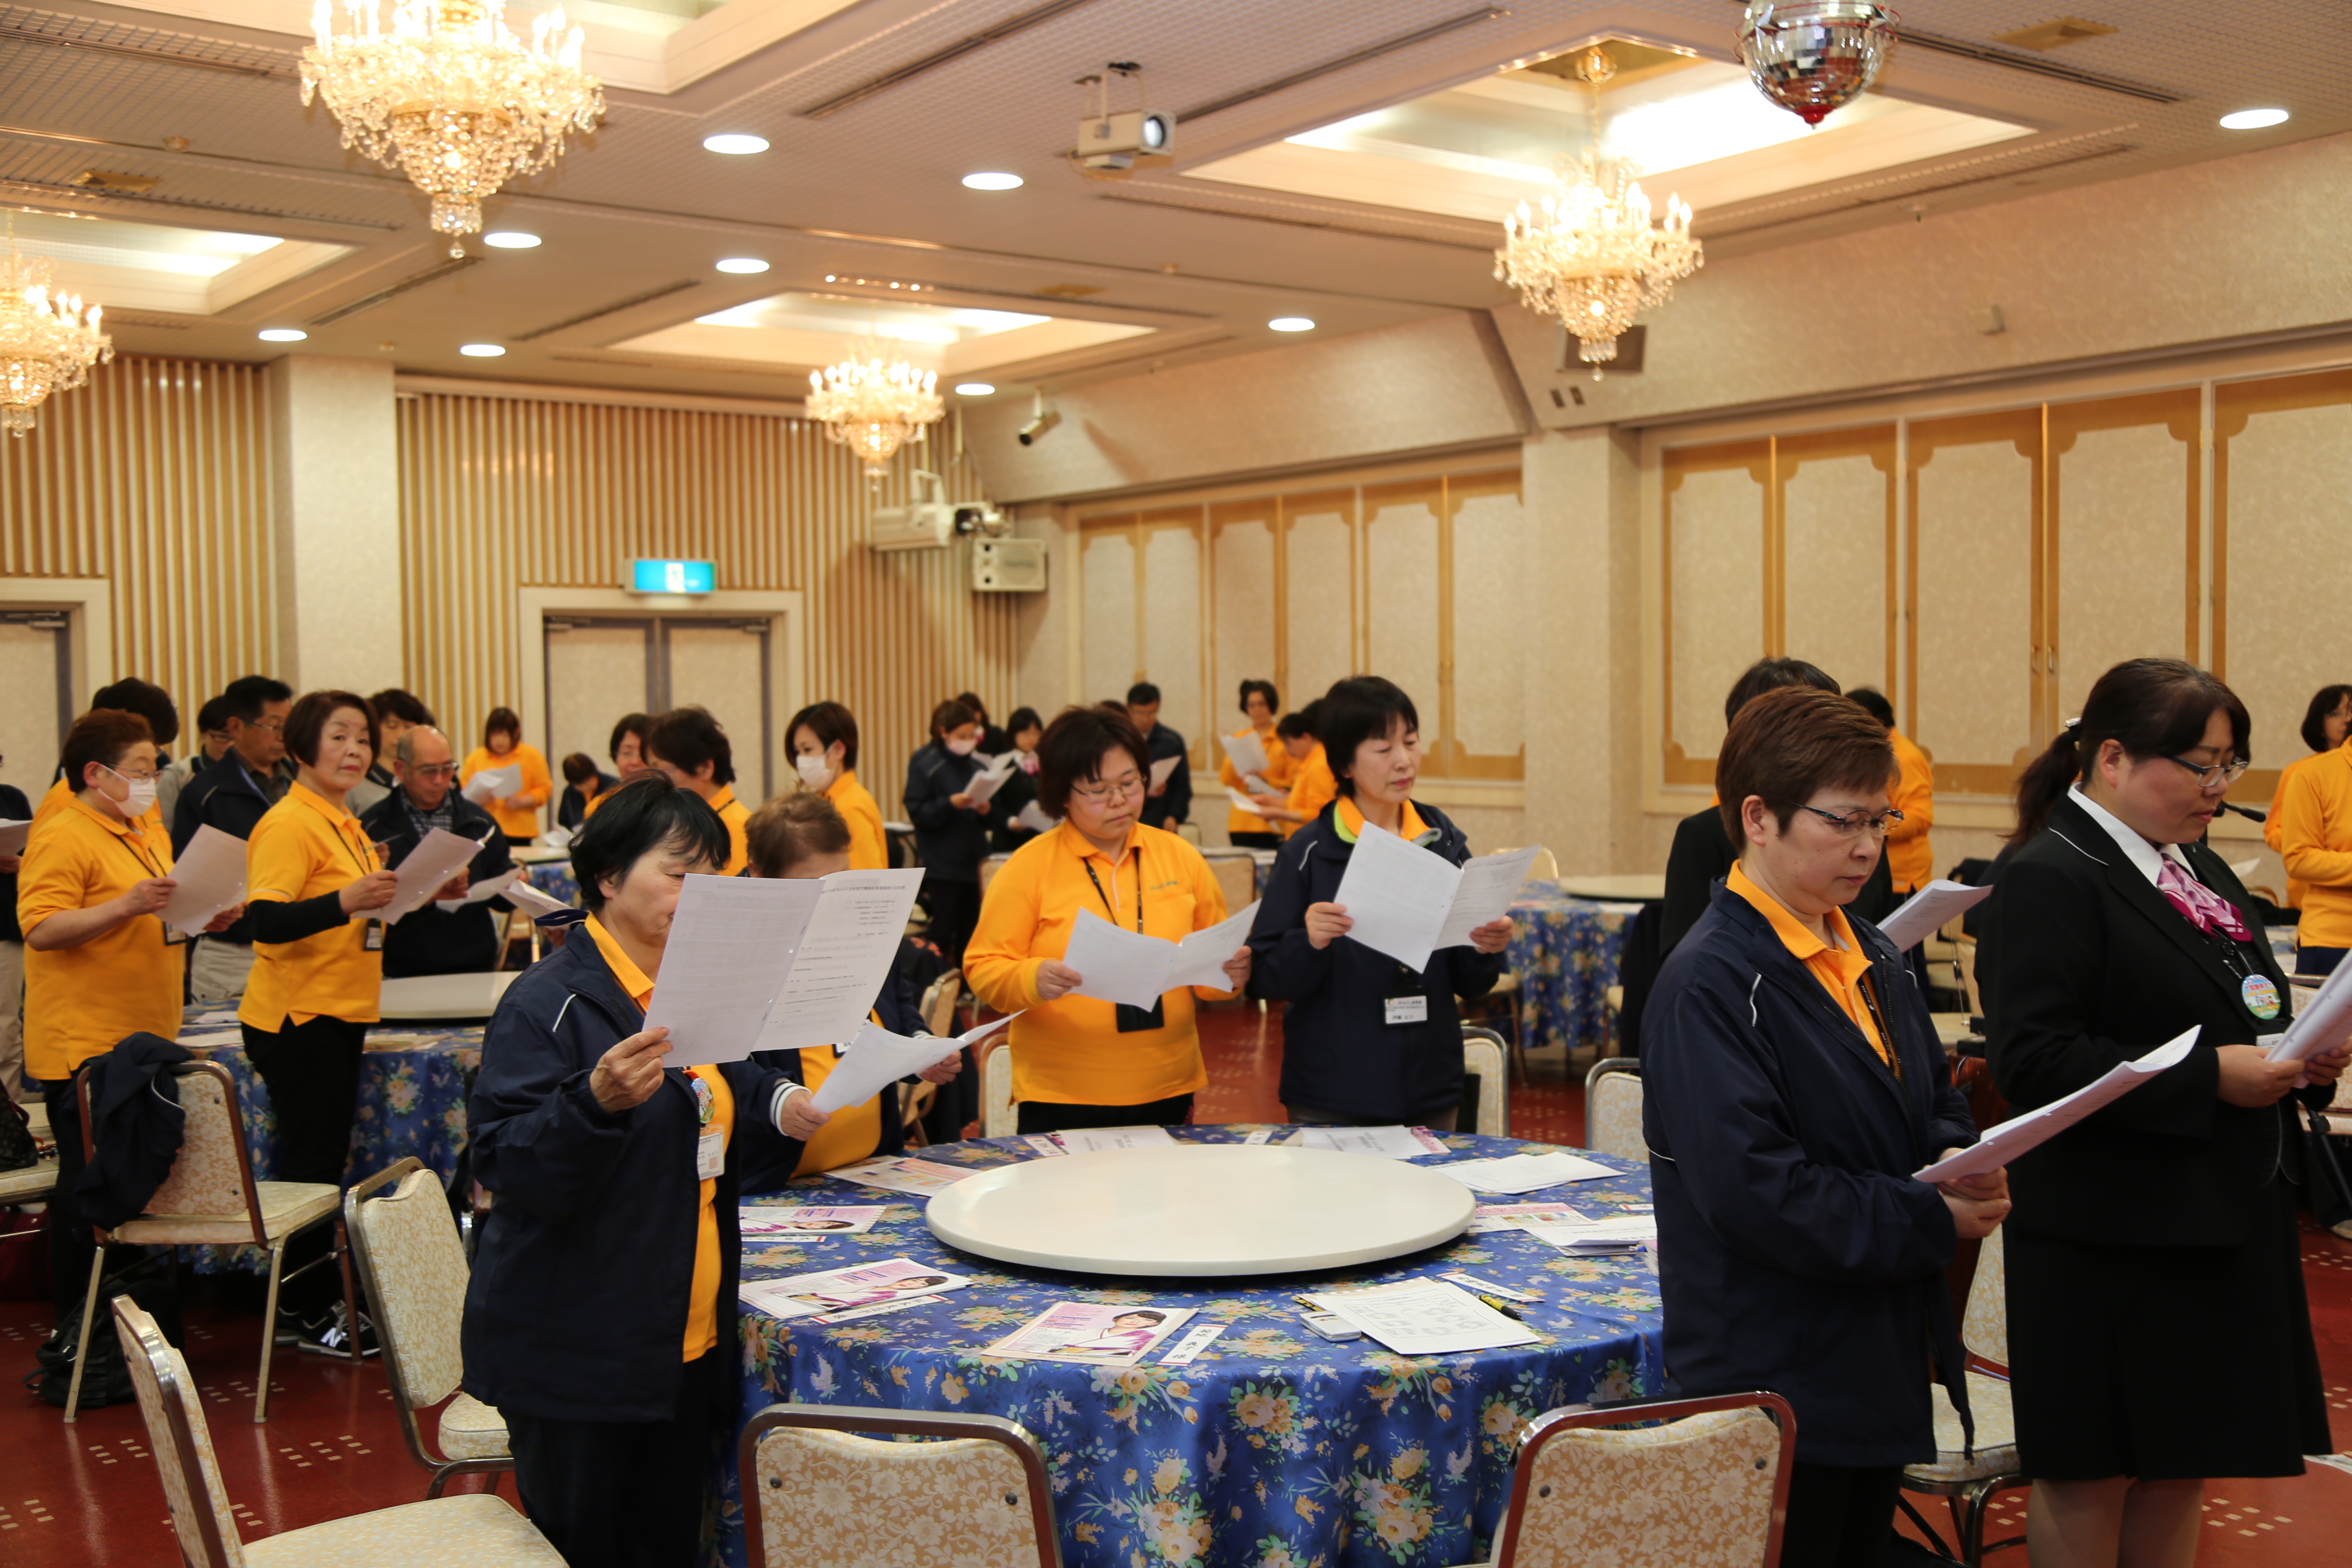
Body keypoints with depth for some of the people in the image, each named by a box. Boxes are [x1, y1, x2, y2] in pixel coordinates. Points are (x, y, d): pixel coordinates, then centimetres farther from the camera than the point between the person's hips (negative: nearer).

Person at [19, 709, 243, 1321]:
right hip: (85, 1048, -8)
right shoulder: (61, 838, -11)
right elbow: (41, 929, -21)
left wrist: (207, 916, 10)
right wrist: (126, 905, -29)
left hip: (145, 1043, 8)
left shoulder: (147, 832, 17)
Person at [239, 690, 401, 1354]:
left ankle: (309, 1302, 21)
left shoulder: (344, 825, 14)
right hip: (295, 1018, -9)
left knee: (324, 1160, 13)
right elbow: (267, 921, -24)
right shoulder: (288, 824, -15)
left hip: (338, 1016, 9)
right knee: (313, 1163, -4)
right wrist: (347, 901, -37)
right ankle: (309, 1312, 6)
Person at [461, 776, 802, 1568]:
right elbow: (507, 1167, -18)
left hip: (689, 1339, 7)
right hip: (575, 1349, -7)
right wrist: (596, 1102, -35)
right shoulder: (548, 1003, -12)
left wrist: (779, 1102, 6)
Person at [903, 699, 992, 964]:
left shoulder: (974, 765, 12)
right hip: (942, 863, -5)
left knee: (969, 931, 7)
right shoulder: (924, 764, -4)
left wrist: (986, 810, -7)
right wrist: (950, 804, -26)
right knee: (943, 931, -2)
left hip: (972, 860, 5)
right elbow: (917, 812, -13)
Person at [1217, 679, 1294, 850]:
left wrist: (1267, 781, -15)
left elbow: (1293, 783, -1)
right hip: (1242, 822, 3)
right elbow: (1226, 781, 7)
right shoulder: (1238, 738, 12)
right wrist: (1233, 760, -10)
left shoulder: (1284, 739, 1)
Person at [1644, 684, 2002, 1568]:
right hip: (1775, 1384, -8)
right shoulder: (1712, 983, -19)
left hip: (1881, 1362, 9)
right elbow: (1753, 1190, -25)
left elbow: (1935, 1101, 19)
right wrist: (1932, 1222, -19)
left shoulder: (1871, 957, 10)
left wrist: (1960, 1159, -4)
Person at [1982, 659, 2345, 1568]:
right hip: (2111, 1236, -8)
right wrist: (2208, 1077, -23)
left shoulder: (2201, 871, 14)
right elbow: (2031, 1060, -23)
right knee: (2089, 1479, 5)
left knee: (2181, 1471, 16)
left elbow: (2247, 1014, 25)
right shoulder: (2049, 879, -14)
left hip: (2226, 1222, 8)